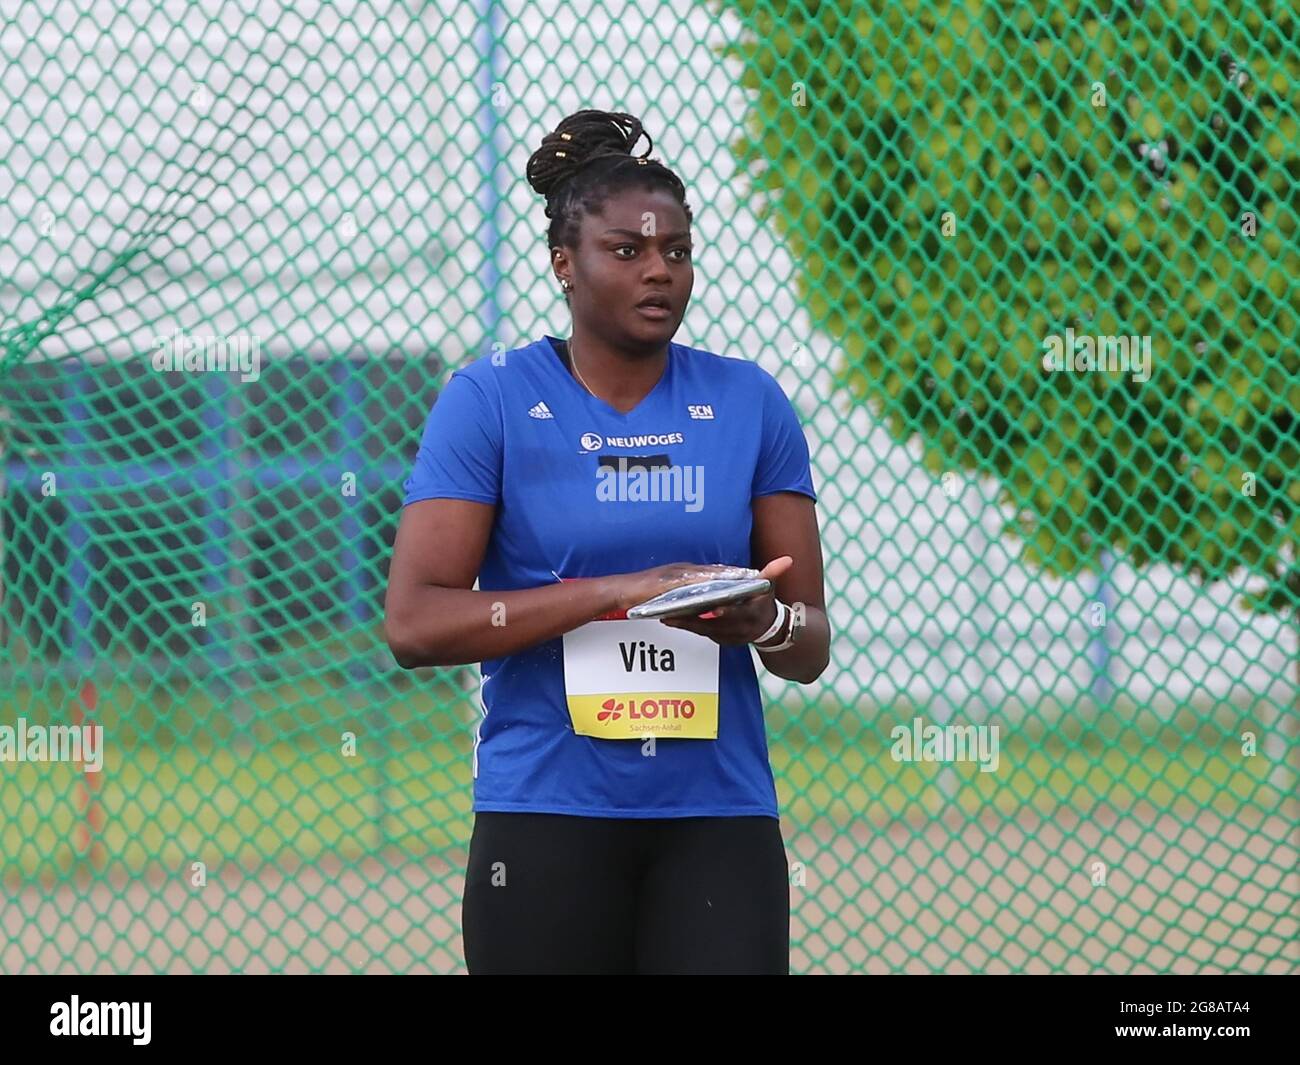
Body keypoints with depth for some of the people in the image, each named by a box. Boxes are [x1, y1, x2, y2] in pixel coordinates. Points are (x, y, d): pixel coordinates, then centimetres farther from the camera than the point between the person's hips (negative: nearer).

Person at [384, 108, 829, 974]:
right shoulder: (490, 400, 0)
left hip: (720, 815, 2)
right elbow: (414, 625, -10)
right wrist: (611, 592, -19)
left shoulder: (748, 403, 7)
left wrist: (766, 622, -17)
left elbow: (811, 647, 8)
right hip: (546, 816, -2)